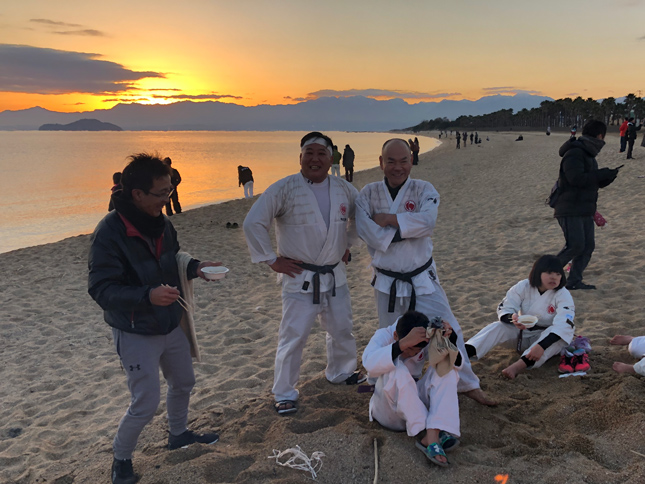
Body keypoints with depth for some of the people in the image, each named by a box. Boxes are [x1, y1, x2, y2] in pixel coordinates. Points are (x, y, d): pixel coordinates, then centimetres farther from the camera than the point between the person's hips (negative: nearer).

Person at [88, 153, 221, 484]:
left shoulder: (161, 222, -3)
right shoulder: (110, 232, -24)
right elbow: (99, 287, -24)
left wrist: (194, 267, -8)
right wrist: (147, 296, -36)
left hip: (170, 324, 8)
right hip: (135, 333, -7)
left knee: (183, 382, 23)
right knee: (146, 404, -1)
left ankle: (178, 434, 49)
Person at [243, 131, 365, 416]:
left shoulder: (343, 189, 1)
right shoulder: (284, 189, -15)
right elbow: (253, 223, -17)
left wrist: (348, 245, 12)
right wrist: (272, 259, -15)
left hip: (335, 275, 6)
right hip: (300, 278, -5)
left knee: (342, 329, 21)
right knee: (293, 337, -1)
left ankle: (340, 372, 46)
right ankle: (284, 393, 18)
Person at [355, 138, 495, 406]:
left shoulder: (424, 190, -7)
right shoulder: (368, 193, -6)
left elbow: (427, 220, -27)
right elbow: (366, 231, -21)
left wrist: (388, 218, -23)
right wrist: (406, 230, -21)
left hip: (422, 278, -1)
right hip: (387, 282, 1)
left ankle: (469, 384, 25)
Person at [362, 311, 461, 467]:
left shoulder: (427, 341, -5)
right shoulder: (384, 335, -16)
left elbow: (457, 364, -13)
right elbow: (370, 363, -38)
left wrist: (449, 340, -32)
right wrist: (404, 343, -49)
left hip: (416, 400, 4)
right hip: (390, 410, -4)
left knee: (446, 368, -22)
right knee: (396, 369, -35)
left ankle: (431, 436, -38)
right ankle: (433, 436, -38)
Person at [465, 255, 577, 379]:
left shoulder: (563, 295, -19)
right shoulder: (523, 287, -11)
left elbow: (563, 325, -33)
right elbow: (504, 309, -10)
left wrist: (542, 346, -49)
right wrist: (512, 318, -37)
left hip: (547, 338, -2)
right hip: (522, 332, 2)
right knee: (498, 327, -23)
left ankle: (519, 365, -57)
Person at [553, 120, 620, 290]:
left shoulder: (588, 155, 19)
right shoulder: (574, 153, -13)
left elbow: (592, 181, 24)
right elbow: (576, 178, -26)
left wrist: (606, 177, 5)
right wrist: (602, 174, -19)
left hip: (584, 211, 10)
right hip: (570, 210, -10)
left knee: (588, 246, 7)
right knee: (575, 245, -15)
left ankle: (574, 281, 13)